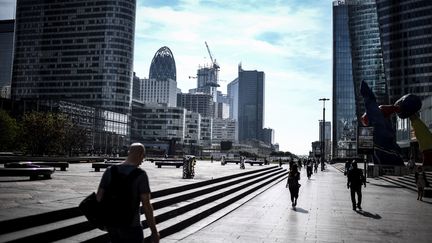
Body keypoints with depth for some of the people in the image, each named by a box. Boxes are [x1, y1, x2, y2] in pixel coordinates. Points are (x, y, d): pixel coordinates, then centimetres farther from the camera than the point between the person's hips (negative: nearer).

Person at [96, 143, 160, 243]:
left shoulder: (110, 171, -3)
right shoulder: (141, 175, -17)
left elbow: (98, 198, -2)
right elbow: (146, 206, -19)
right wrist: (154, 231, -10)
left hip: (111, 223, 5)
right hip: (130, 226, -5)